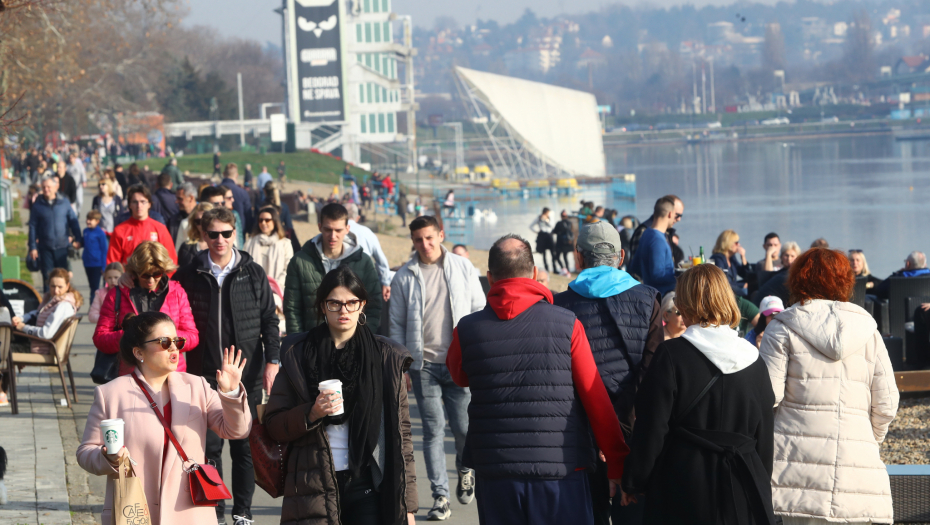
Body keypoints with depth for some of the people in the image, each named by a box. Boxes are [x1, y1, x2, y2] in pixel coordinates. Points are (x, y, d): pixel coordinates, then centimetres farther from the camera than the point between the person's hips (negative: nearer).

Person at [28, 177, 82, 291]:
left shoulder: (64, 203, 3)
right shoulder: (37, 205, 1)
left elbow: (73, 222, 8)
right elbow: (32, 227, 3)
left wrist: (77, 239, 1)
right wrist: (33, 247, -2)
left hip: (62, 246, 0)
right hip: (45, 247, 0)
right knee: (47, 277, 2)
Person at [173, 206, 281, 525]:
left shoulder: (253, 274, 4)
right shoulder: (189, 276, 3)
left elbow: (269, 320, 7)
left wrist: (272, 360, -3)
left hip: (247, 375, 0)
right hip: (205, 375, 0)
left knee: (244, 446, 4)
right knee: (209, 445, 1)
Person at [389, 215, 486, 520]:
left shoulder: (462, 268, 4)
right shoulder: (404, 277, 4)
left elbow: (479, 310, 7)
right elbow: (396, 324, 7)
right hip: (424, 365, 0)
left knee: (463, 426, 0)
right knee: (433, 431, -2)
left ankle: (465, 470, 31)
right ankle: (440, 496, 2)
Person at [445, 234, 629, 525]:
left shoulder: (467, 330, 0)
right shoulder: (566, 325, -6)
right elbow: (596, 399, -4)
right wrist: (617, 462, 3)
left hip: (495, 472, 2)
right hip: (562, 469, -2)